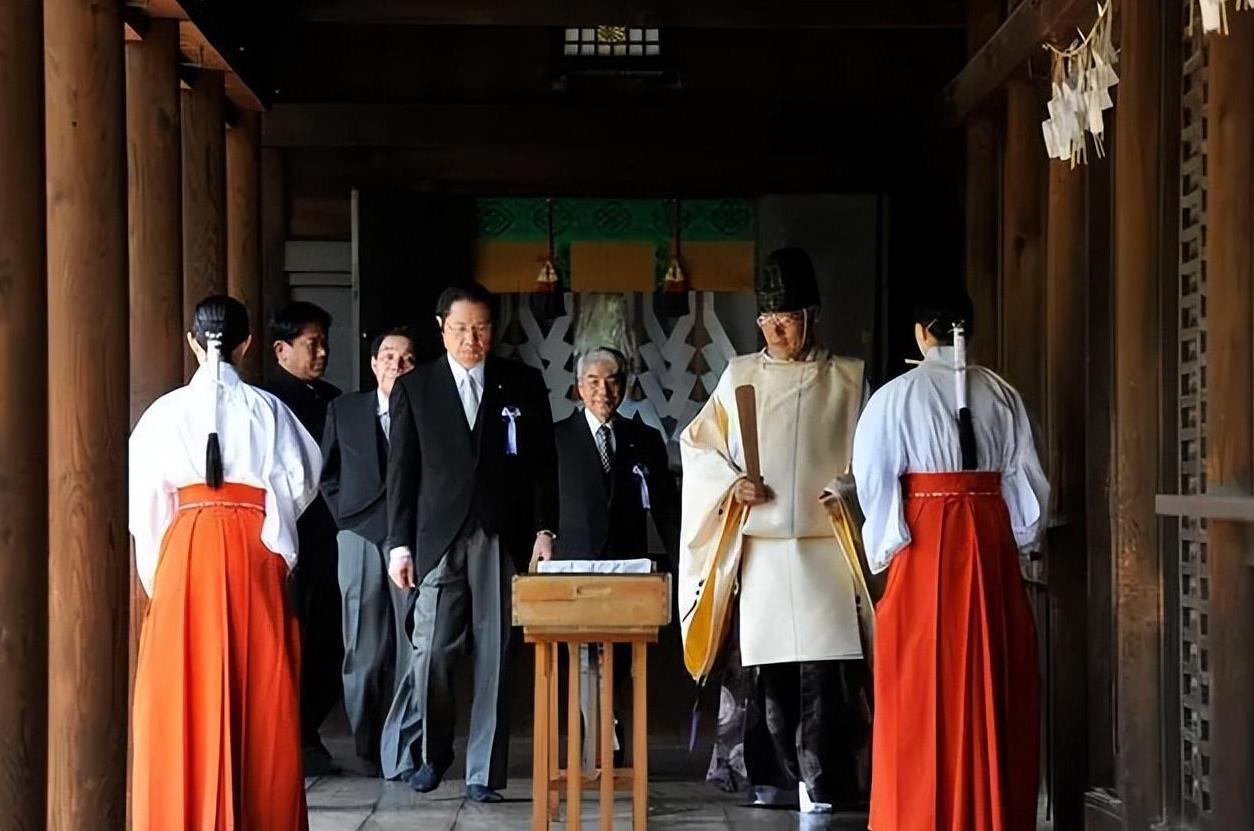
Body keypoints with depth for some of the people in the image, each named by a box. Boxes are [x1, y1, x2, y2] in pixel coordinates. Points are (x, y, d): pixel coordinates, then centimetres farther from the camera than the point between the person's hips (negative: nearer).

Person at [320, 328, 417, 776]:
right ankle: (368, 749, 10)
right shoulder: (343, 410, 12)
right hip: (361, 539, 2)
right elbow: (328, 475, 18)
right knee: (364, 650, 2)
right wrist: (346, 518, 7)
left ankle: (408, 752, 0)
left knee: (413, 650, -4)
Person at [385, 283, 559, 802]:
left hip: (503, 539, 0)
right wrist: (400, 544, 1)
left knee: (494, 657, 0)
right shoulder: (414, 388, 7)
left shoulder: (523, 385, 8)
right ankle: (433, 753, 19)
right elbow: (402, 472, 6)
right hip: (439, 538, 0)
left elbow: (542, 464, 9)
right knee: (432, 653, -4)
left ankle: (484, 771, 7)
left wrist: (544, 530, 1)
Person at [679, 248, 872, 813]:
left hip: (825, 543, -2)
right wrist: (731, 482, -4)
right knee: (771, 663, 3)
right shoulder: (739, 376, 11)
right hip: (758, 547, 2)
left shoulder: (846, 379, 6)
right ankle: (781, 776, 12)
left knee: (823, 661, -9)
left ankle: (820, 782, -5)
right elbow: (697, 443, 13)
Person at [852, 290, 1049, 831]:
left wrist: (884, 549, 4)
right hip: (990, 538, 3)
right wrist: (1019, 540, 16)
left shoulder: (899, 395, -5)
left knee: (925, 684, 3)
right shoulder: (1002, 394, 4)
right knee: (990, 677, 10)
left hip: (926, 539, -3)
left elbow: (874, 478, -6)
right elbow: (1026, 478, 5)